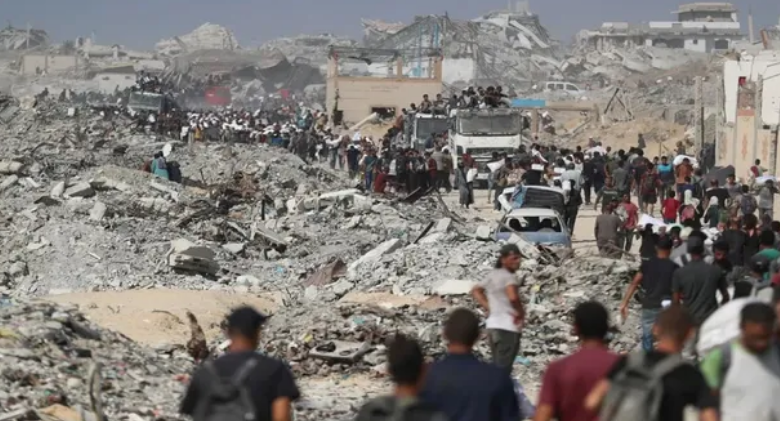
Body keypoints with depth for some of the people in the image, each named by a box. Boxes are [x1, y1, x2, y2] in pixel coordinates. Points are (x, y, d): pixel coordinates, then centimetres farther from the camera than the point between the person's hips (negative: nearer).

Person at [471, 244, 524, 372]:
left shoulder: (493, 275, 14)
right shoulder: (509, 276, -13)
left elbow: (475, 291, 23)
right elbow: (513, 297, -30)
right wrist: (521, 313, -13)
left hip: (493, 325, 9)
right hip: (507, 327, -9)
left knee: (497, 368, 17)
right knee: (503, 370, -9)